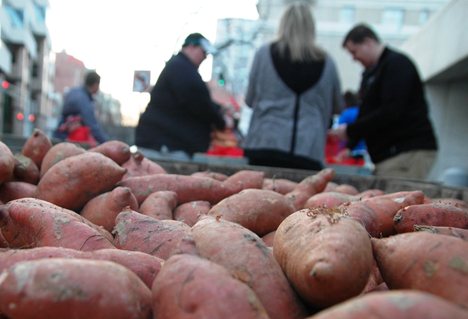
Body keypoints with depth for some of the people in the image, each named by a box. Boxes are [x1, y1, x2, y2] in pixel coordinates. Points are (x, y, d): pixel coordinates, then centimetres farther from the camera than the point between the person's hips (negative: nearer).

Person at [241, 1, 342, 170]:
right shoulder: (326, 62, 6)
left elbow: (250, 100, 11)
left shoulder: (264, 53, 3)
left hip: (266, 145, 0)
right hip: (309, 151, 1)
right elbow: (337, 107, 18)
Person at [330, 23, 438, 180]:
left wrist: (350, 130, -15)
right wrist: (350, 147, 12)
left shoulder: (397, 64, -8)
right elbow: (366, 113, 21)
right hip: (387, 154, 9)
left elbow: (391, 112, -19)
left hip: (409, 152, -9)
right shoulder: (372, 71, 21)